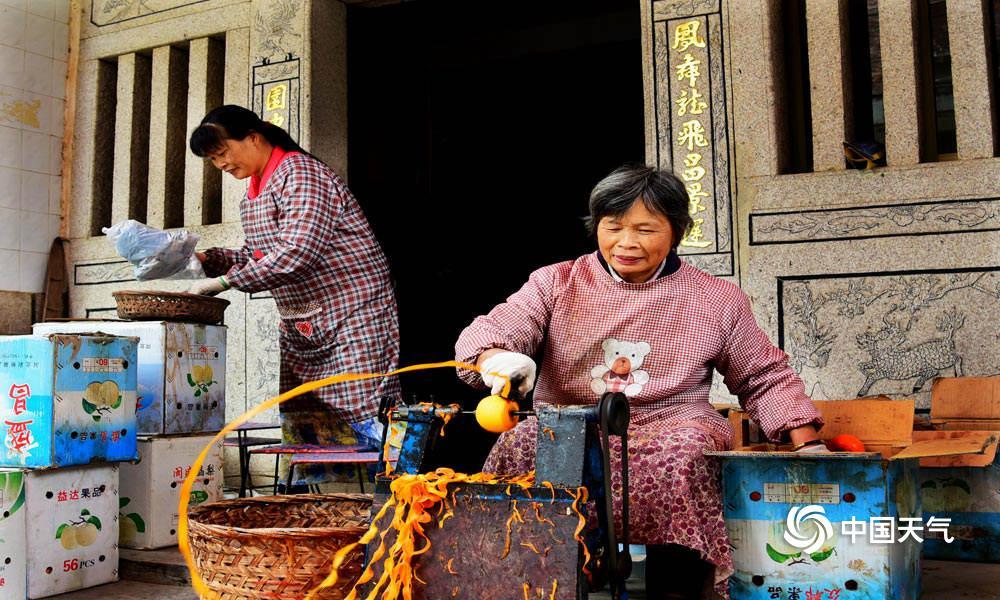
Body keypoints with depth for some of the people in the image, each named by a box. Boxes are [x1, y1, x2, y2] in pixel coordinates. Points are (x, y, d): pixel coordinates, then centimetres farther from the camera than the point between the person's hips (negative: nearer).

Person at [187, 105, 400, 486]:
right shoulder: (252, 199, 16)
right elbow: (255, 255, 20)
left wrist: (225, 281, -21)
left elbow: (296, 253, -25)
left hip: (351, 316, -9)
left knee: (364, 423, -9)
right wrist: (208, 260, 3)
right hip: (299, 327, 10)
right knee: (299, 424, 10)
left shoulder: (301, 175, -14)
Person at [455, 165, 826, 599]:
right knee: (522, 442, -32)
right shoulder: (557, 283, 11)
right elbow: (491, 330, -3)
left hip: (670, 427, 0)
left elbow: (766, 378, 19)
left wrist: (807, 445, 5)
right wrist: (496, 357, -28)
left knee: (685, 449, -35)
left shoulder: (718, 301, 12)